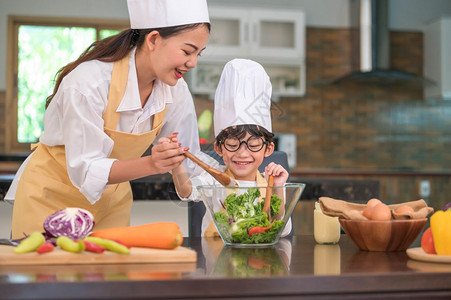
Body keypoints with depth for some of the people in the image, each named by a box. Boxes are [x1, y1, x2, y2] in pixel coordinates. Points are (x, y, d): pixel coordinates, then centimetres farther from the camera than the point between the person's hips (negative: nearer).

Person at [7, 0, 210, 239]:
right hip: (51, 197, -5)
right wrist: (150, 164, -43)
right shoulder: (88, 82, -30)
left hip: (111, 201, 5)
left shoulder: (176, 92, -11)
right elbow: (85, 170, -29)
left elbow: (188, 165, -4)